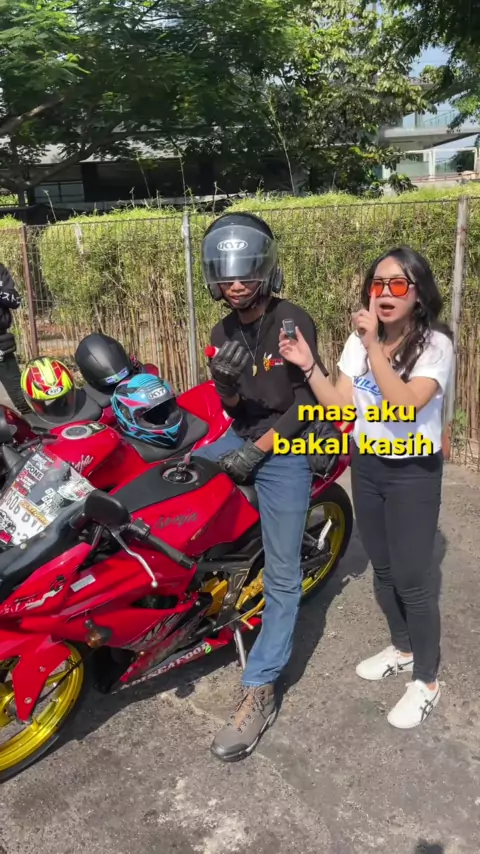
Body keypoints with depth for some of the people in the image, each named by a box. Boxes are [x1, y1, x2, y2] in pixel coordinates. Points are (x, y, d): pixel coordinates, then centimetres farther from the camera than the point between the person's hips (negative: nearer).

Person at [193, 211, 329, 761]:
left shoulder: (293, 322, -12)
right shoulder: (223, 331, 6)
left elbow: (307, 400, -13)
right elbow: (232, 407, 5)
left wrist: (258, 449, -17)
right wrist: (225, 379, -19)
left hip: (284, 449, -6)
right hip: (240, 438, 6)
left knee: (281, 577, -3)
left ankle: (259, 694, 5)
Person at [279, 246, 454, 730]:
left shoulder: (435, 344, -17)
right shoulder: (359, 340, 2)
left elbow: (404, 404, -32)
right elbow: (341, 406, -5)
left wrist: (374, 345, -35)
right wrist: (308, 367, -18)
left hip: (413, 474, -6)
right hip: (366, 467, 6)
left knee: (411, 578, 0)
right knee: (382, 569, 18)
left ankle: (426, 681, 20)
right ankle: (402, 648, 41)